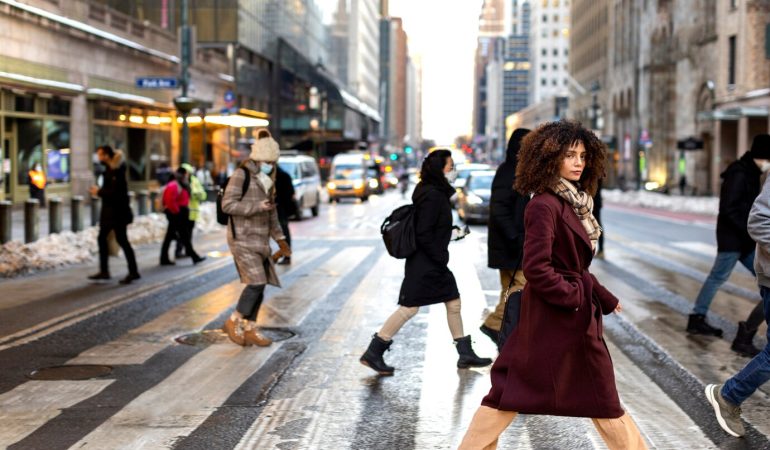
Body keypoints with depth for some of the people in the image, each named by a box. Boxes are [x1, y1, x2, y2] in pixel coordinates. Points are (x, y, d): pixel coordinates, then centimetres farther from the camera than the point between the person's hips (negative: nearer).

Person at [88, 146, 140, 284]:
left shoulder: (116, 171, -18)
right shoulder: (109, 169, 11)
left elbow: (115, 193, -24)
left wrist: (99, 192, -14)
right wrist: (100, 191, 3)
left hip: (117, 212, -10)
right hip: (109, 211, 10)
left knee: (122, 240, -5)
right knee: (102, 238, 11)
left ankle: (133, 272, 1)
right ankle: (104, 271, 17)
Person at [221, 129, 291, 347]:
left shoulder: (267, 179, 14)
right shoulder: (241, 175, -10)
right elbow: (228, 204, -17)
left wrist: (279, 238, 18)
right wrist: (257, 206, -22)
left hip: (260, 239, 8)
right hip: (243, 238, -8)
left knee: (259, 285, 6)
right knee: (256, 282, -14)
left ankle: (249, 329, 15)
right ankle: (233, 322, 2)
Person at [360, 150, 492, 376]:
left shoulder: (438, 193, 11)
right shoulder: (431, 196, -19)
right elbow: (423, 234, -23)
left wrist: (442, 257, 15)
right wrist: (440, 258, -16)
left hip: (434, 263, 10)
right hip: (423, 264, -10)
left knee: (453, 303, 13)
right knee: (409, 308, -7)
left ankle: (466, 354, 21)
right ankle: (373, 353, 0)